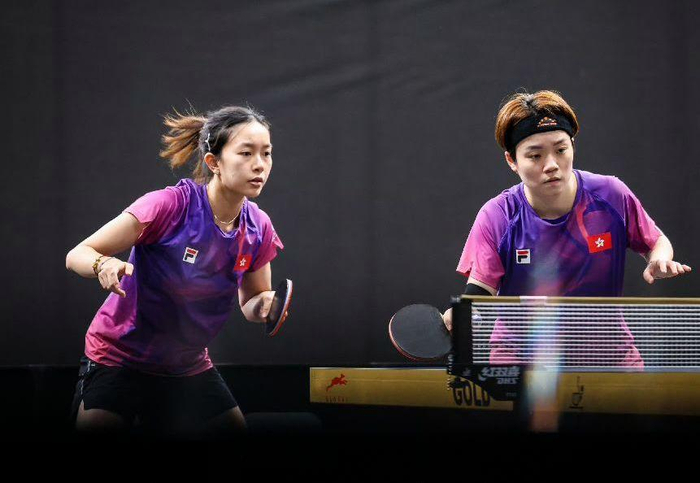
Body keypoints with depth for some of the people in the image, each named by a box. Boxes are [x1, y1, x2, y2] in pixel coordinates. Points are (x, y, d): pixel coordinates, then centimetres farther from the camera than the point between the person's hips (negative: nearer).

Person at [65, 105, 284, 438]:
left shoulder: (258, 228, -6)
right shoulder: (170, 205, -22)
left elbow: (250, 304, 8)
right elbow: (77, 255, -18)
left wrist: (264, 304, -15)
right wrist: (103, 266, -41)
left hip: (188, 368, 5)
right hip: (117, 358, -5)